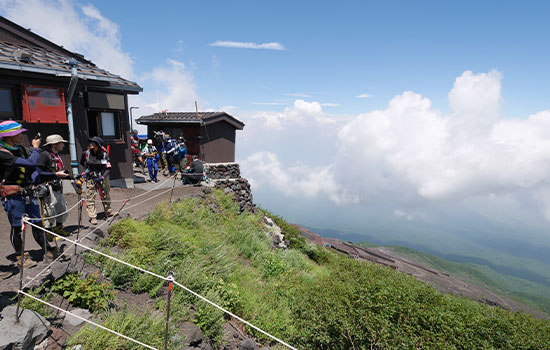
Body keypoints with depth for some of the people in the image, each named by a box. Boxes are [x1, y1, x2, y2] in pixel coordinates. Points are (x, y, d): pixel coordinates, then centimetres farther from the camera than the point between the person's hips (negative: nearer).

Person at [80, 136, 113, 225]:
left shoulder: (104, 154, -11)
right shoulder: (86, 153, -10)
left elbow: (108, 168, -12)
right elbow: (81, 163, 12)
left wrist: (103, 177, -23)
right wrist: (86, 169, -1)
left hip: (102, 177, 1)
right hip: (91, 177, -1)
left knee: (105, 195, 15)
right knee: (90, 197, -4)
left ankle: (108, 211, 33)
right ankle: (92, 217, 1)